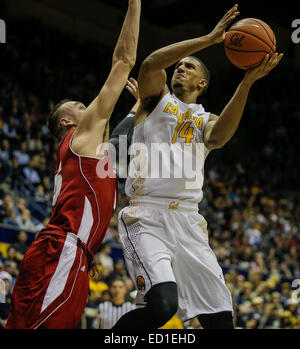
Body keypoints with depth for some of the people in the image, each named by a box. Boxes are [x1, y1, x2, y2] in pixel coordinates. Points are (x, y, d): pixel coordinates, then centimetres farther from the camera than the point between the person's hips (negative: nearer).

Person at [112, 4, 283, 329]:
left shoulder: (207, 120, 21)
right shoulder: (157, 98, 13)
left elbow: (220, 135, -6)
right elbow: (151, 63, -10)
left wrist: (246, 83, -19)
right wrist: (209, 39, -13)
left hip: (188, 222, 5)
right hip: (147, 217, -5)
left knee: (220, 316, 2)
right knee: (163, 304, -28)